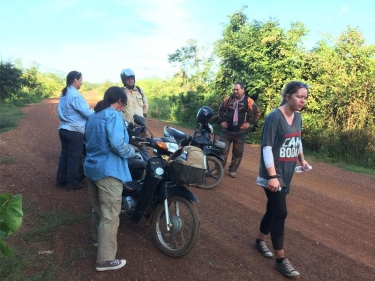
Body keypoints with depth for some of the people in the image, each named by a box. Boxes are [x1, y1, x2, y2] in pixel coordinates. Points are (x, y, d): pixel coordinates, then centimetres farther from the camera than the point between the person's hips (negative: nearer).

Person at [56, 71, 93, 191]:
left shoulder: (64, 94, 12)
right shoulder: (75, 95, -18)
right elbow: (87, 112, -18)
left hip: (63, 129, 9)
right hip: (74, 131, -9)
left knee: (64, 154, 16)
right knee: (74, 156, 1)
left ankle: (61, 180, 24)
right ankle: (72, 182, 8)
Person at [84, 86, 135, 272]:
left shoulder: (94, 115, 13)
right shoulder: (114, 115, -15)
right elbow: (117, 144, -26)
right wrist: (131, 152, -9)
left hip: (92, 167, 10)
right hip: (108, 171, -9)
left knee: (98, 208, 25)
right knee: (110, 215, -3)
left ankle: (97, 238, 44)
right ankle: (105, 259, 3)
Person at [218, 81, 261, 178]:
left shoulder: (248, 101, -6)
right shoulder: (228, 99, 1)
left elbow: (257, 113, 3)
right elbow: (221, 110, 15)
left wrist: (249, 122, -4)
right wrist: (222, 121, 7)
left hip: (240, 132, -1)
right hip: (227, 130, 1)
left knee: (237, 153, 8)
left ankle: (233, 170, 23)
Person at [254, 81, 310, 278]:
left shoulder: (297, 117, 8)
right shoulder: (274, 117, -17)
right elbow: (267, 147, -21)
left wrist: (302, 158, 27)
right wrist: (272, 175, -26)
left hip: (287, 173, 8)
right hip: (273, 173, -8)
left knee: (273, 209, 16)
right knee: (280, 213, -6)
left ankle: (260, 241, 37)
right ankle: (281, 260, 7)